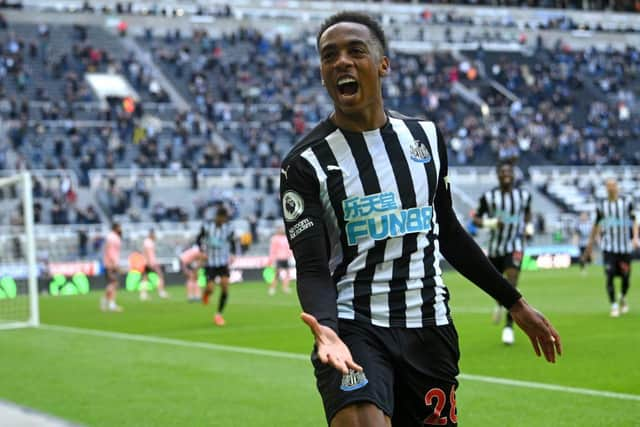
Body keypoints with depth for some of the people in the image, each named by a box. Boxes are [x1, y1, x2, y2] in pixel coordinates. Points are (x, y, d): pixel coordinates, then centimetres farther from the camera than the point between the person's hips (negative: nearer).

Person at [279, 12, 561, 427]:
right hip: (354, 328, -4)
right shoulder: (306, 162, -6)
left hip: (431, 328, 4)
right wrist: (326, 329, -33)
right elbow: (312, 268, -13)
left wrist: (515, 303, 21)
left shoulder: (426, 137, 9)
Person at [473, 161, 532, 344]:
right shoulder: (489, 196, -7)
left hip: (515, 245, -1)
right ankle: (500, 303, 51)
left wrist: (527, 225, 5)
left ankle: (509, 326, -13)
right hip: (495, 247, 1)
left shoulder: (523, 195, -1)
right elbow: (476, 218, -2)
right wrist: (489, 223, -20)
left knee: (511, 285, -17)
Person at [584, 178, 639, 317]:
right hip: (608, 247, 0)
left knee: (625, 276, 5)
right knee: (610, 276, -11)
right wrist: (590, 243, 19)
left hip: (625, 246, 0)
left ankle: (623, 298, 33)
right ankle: (614, 305, -2)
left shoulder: (627, 202, 1)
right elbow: (596, 225, 15)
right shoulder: (601, 205, 4)